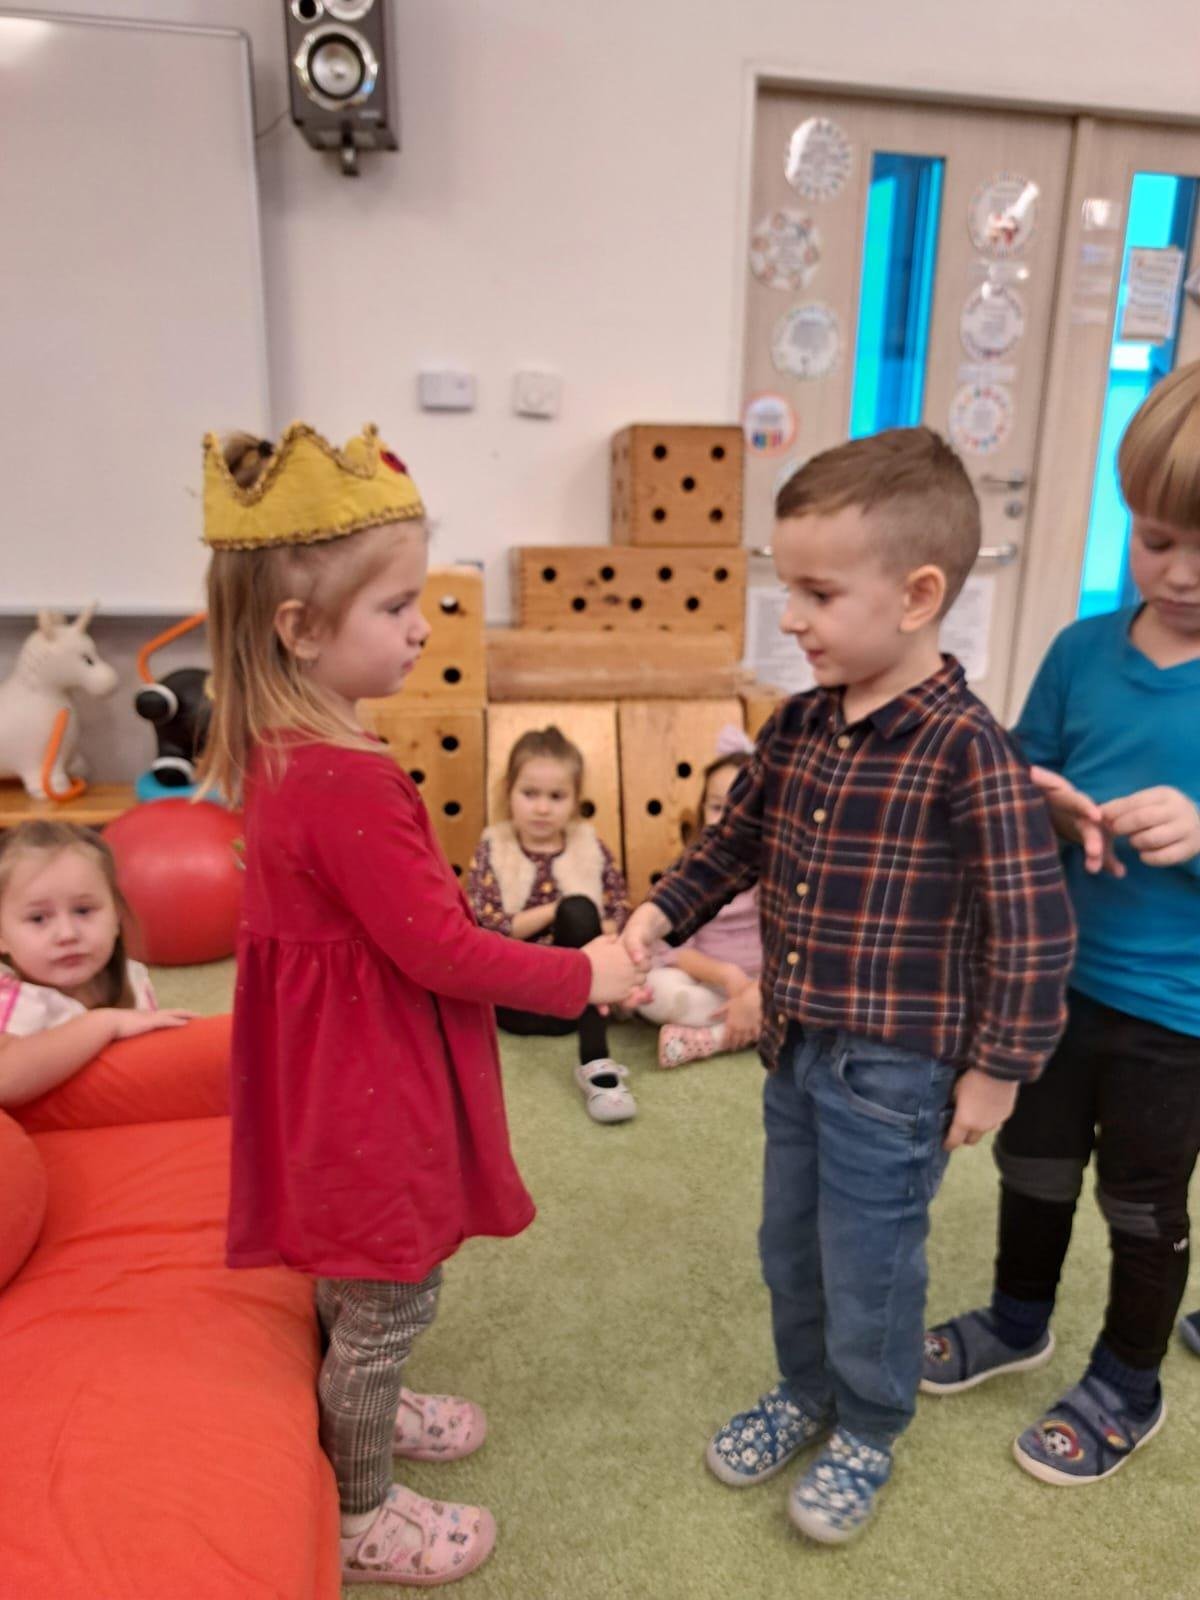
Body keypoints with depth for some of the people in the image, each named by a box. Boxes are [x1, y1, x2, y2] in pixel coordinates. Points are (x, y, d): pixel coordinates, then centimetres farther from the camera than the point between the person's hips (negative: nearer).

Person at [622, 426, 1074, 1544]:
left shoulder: (966, 748, -21)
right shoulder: (797, 725, -1)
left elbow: (1033, 924, -17)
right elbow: (736, 839, 13)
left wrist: (996, 1068, -12)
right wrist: (660, 914, 0)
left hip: (894, 1072, -6)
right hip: (794, 1050, 7)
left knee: (867, 1266, 14)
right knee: (790, 1247, 23)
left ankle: (866, 1436, 42)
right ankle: (805, 1393, 50)